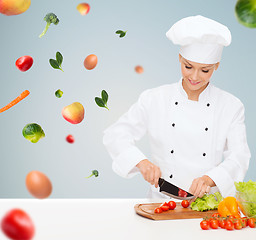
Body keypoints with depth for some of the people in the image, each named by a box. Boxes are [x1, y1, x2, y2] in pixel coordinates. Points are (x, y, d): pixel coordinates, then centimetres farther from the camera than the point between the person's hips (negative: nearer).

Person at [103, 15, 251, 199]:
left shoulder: (231, 106, 3)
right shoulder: (154, 99, 1)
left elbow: (240, 157, -2)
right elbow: (115, 135, 1)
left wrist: (210, 179, -21)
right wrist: (141, 161, -16)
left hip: (209, 202, 1)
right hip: (162, 200, 0)